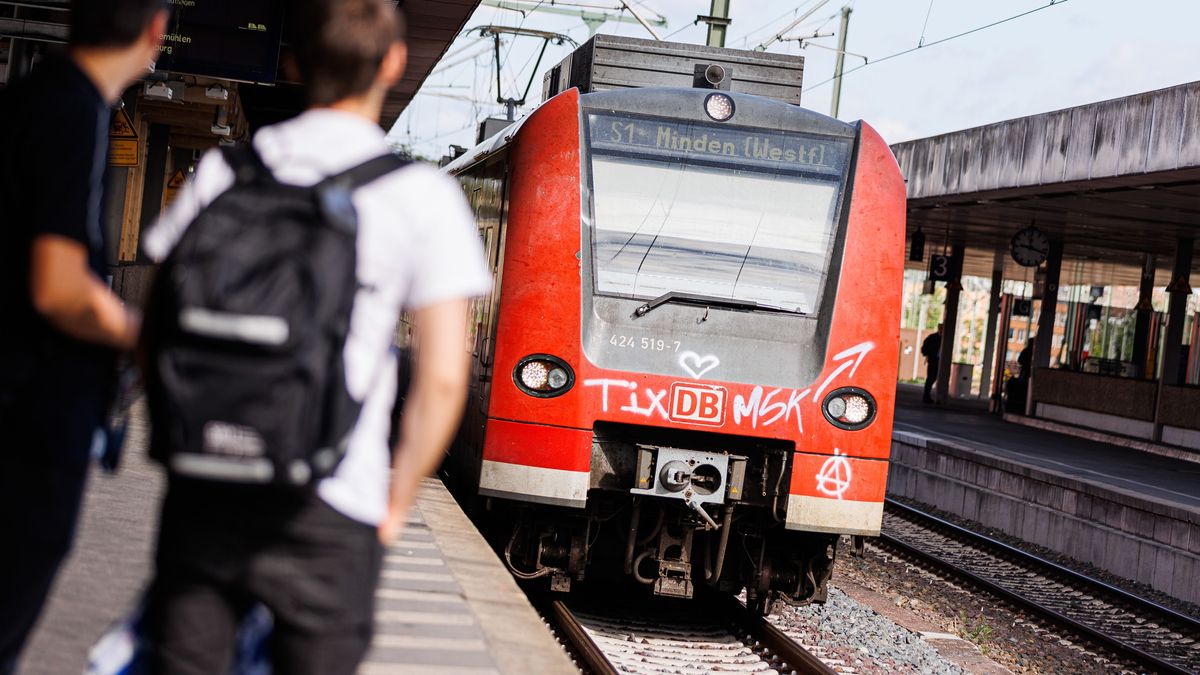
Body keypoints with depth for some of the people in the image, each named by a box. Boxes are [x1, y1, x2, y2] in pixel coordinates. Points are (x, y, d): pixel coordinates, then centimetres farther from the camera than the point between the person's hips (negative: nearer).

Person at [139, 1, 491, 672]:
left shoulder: (224, 169, 6)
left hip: (203, 491, 3)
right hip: (327, 514, -3)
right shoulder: (424, 195, -4)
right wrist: (395, 503, 5)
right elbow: (443, 378, -7)